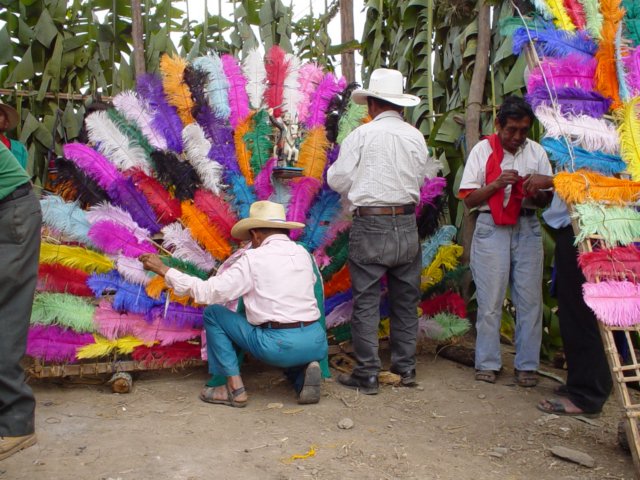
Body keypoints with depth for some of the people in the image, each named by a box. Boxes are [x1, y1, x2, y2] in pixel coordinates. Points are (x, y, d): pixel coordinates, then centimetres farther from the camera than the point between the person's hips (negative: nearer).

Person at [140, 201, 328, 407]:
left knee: (213, 313, 11)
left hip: (279, 346, -5)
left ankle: (235, 388, 9)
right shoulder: (303, 254, 10)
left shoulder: (254, 259, -4)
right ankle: (303, 372, 7)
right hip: (318, 344, 5)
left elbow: (207, 292, -4)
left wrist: (163, 270, 5)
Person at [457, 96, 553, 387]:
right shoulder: (483, 150, 1)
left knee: (530, 299, 3)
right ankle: (487, 363, 13)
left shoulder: (536, 152, 9)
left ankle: (527, 365, 14)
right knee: (490, 299, 0)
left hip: (528, 228, 3)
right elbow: (469, 199, -2)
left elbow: (548, 198, 12)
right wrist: (497, 183, -16)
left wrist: (537, 193, -11)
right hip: (492, 228, -2)